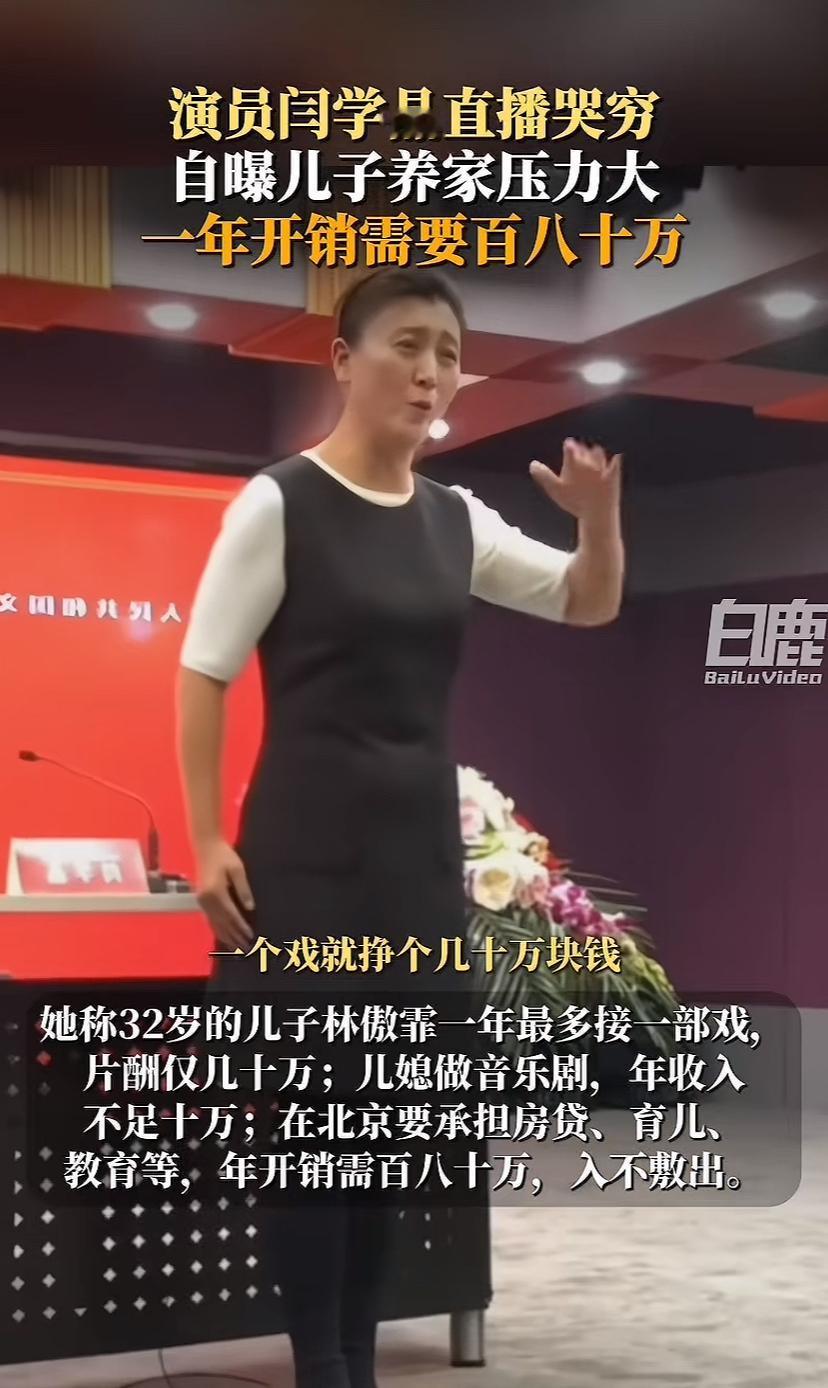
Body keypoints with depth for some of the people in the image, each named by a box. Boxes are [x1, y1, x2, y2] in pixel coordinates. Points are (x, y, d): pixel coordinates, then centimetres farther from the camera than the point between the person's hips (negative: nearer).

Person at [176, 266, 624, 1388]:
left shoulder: (455, 522, 8)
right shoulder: (279, 504, -7)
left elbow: (590, 605, 16)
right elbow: (203, 677, -6)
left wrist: (601, 516, -5)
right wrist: (208, 842, -11)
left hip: (420, 846, 6)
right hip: (307, 846, -6)